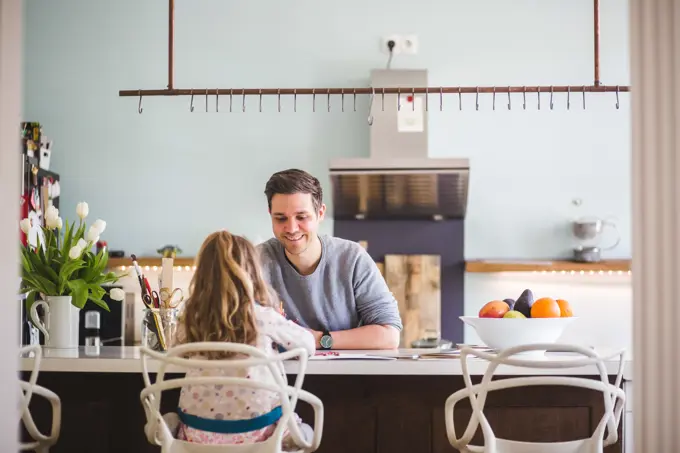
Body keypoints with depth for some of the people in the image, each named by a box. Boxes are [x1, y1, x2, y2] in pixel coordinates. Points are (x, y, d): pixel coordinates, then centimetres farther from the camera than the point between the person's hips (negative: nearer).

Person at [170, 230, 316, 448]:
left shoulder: (191, 317, -3)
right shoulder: (262, 316, -9)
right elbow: (308, 344, 5)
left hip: (199, 433, 3)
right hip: (252, 433, -2)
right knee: (304, 431, 27)